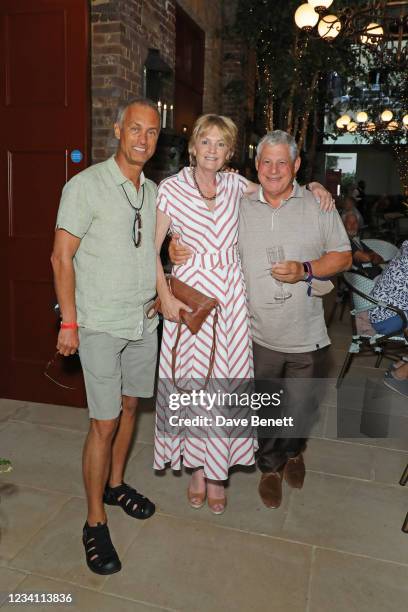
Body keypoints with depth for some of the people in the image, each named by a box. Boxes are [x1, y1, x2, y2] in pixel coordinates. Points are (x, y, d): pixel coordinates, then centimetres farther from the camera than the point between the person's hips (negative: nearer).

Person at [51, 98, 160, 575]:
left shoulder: (153, 192, 9)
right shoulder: (86, 185, -10)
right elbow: (62, 258, -11)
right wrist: (69, 322, -15)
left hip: (144, 321, 6)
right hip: (100, 325, -6)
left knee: (129, 407, 16)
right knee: (104, 423, -2)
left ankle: (115, 485, 37)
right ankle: (95, 522, 15)